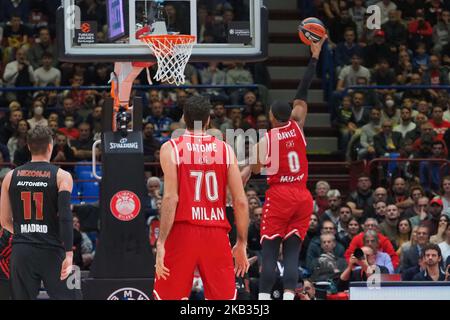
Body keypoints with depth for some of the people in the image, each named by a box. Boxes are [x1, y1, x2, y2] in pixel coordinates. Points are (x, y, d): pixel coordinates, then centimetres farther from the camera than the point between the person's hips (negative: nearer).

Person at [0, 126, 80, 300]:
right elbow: (65, 217, -15)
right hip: (51, 251, -3)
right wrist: (68, 255, -18)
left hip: (21, 252, 3)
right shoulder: (61, 176, -3)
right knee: (67, 296, 5)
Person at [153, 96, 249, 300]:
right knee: (224, 300, 5)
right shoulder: (225, 150, 7)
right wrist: (242, 243, 11)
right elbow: (241, 202, 3)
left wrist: (161, 242, -10)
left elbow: (170, 198, -10)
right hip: (216, 235, 2)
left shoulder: (171, 148, 0)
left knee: (166, 298, 7)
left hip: (183, 232, -2)